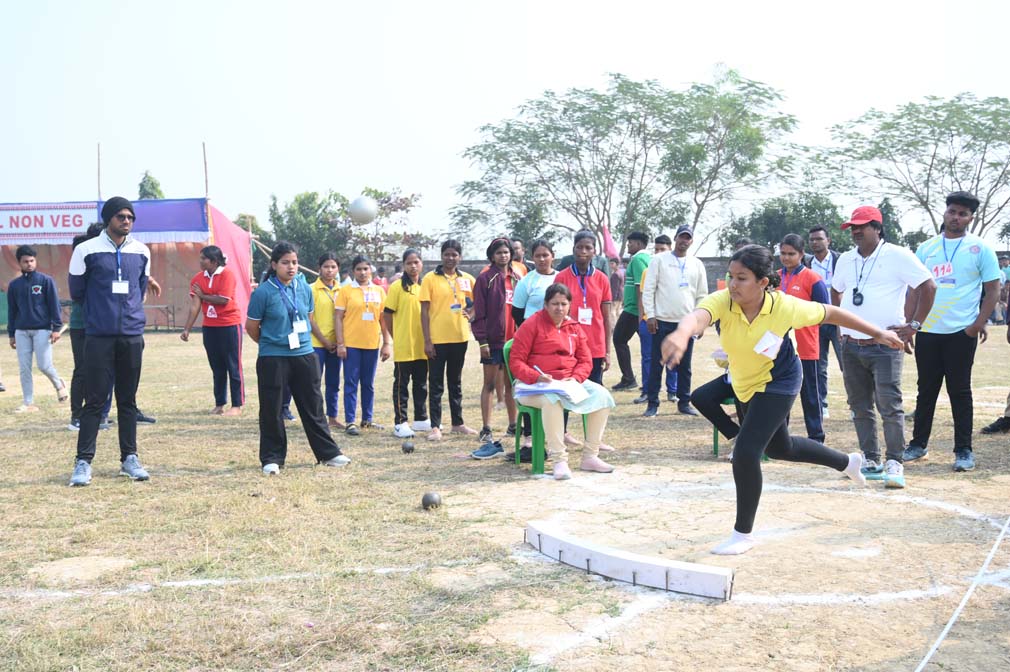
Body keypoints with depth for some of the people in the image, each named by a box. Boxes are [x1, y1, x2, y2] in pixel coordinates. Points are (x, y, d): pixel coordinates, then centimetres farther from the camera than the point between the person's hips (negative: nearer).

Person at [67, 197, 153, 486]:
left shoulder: (142, 252, 7)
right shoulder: (87, 250, -3)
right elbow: (76, 292, 8)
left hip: (132, 335, 3)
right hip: (99, 336, -3)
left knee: (128, 400, 9)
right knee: (95, 399, -2)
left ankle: (130, 458, 16)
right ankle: (83, 462, 6)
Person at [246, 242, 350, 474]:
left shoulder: (304, 287, 3)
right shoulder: (263, 292, -11)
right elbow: (251, 327, -2)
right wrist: (271, 343, 10)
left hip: (304, 355, 4)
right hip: (273, 359, -4)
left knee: (313, 406, 11)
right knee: (271, 410, 3)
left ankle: (328, 453, 20)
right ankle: (272, 459, 16)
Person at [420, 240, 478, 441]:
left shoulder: (467, 279, 5)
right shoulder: (430, 279, -5)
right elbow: (424, 311, -6)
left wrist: (470, 312, 0)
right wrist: (427, 340, -11)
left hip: (459, 337, 4)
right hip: (437, 339, -3)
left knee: (456, 382, 15)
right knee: (436, 384, 2)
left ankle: (458, 423, 24)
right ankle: (435, 426, 7)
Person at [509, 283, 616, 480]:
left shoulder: (574, 327, 14)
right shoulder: (532, 325, -4)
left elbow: (585, 360, 12)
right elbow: (515, 362, -8)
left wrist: (576, 378, -10)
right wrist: (536, 377, -24)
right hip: (537, 385, -6)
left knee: (602, 396, -15)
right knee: (552, 400, -39)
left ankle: (590, 457, -7)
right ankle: (560, 460, -30)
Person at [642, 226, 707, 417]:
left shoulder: (697, 264, 10)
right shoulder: (659, 260, 0)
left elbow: (702, 295, 12)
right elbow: (648, 289, -2)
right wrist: (650, 315, -9)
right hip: (662, 321, -3)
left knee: (684, 365, 8)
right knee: (656, 364, 0)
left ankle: (684, 402, 17)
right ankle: (652, 404, 6)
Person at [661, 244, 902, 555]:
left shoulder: (786, 307, -30)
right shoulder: (722, 301, -28)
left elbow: (831, 313, -11)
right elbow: (698, 316, -52)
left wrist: (878, 333, -2)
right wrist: (682, 333, -77)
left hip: (779, 382, -5)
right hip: (745, 385, 5)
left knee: (746, 451, -20)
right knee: (779, 448, 25)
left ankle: (744, 534, 0)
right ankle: (847, 462, 54)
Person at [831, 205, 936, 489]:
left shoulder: (898, 256, -6)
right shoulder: (845, 260, 13)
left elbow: (928, 286, -7)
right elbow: (836, 292, 29)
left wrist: (914, 325, -9)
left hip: (885, 347, -6)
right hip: (850, 347, 6)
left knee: (890, 406, -10)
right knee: (860, 407, 10)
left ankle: (894, 463, -2)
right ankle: (870, 461, 20)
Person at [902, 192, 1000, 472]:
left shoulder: (980, 248, -1)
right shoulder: (926, 248, 9)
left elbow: (993, 290, -2)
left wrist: (979, 323, -13)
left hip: (961, 332, -3)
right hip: (927, 331, 3)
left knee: (959, 391, 2)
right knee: (926, 390, 11)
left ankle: (964, 450, 11)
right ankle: (918, 444, 21)